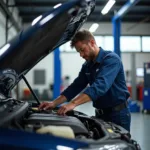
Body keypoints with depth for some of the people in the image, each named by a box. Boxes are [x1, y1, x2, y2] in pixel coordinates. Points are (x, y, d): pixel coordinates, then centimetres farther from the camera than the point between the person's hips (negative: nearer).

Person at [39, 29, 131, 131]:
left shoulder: (111, 59, -18)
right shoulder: (87, 66, 9)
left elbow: (100, 86, -33)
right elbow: (76, 86, 9)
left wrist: (73, 103, -42)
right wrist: (54, 103, -5)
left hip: (118, 113, -7)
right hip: (100, 114, 8)